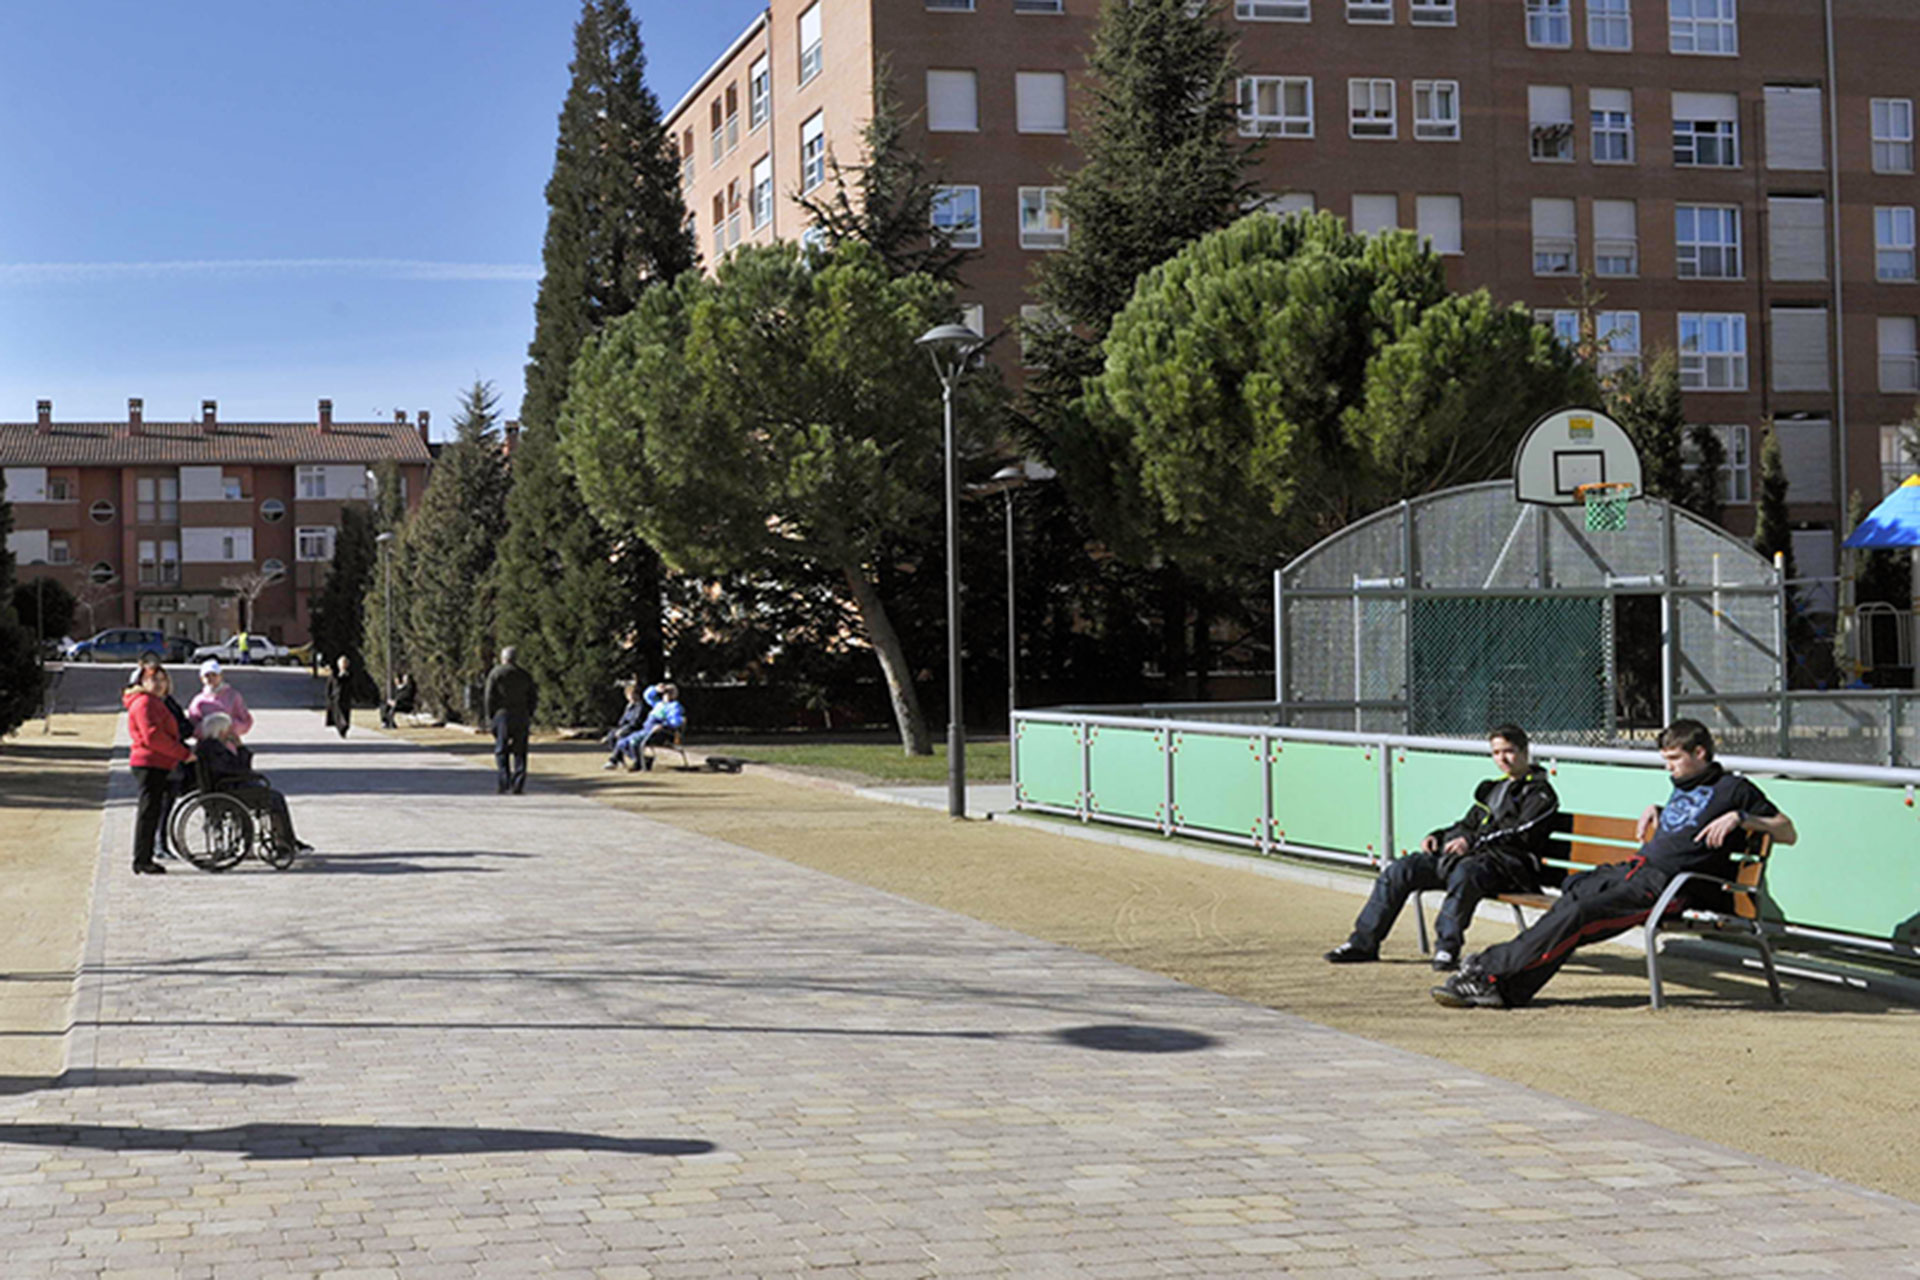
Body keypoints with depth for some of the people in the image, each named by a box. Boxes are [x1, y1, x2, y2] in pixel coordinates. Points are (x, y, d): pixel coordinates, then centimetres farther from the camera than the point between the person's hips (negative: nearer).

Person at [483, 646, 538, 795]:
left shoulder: (495, 673, -1)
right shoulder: (524, 674, 9)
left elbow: (489, 697, -6)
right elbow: (534, 697, 8)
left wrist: (489, 716, 0)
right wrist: (529, 716, 15)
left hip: (502, 715, -2)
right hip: (521, 718, 3)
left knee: (501, 751, 4)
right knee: (519, 752, 5)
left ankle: (504, 783, -8)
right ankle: (518, 785, -2)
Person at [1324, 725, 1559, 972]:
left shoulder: (1540, 792, 3)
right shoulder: (1492, 788, 29)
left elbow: (1522, 833, -12)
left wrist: (1473, 841, -21)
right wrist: (1439, 836, 11)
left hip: (1506, 863, -8)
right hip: (1470, 854, 8)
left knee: (1464, 872, -42)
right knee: (1399, 870, -6)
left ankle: (1447, 948, -39)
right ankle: (1364, 942, -7)